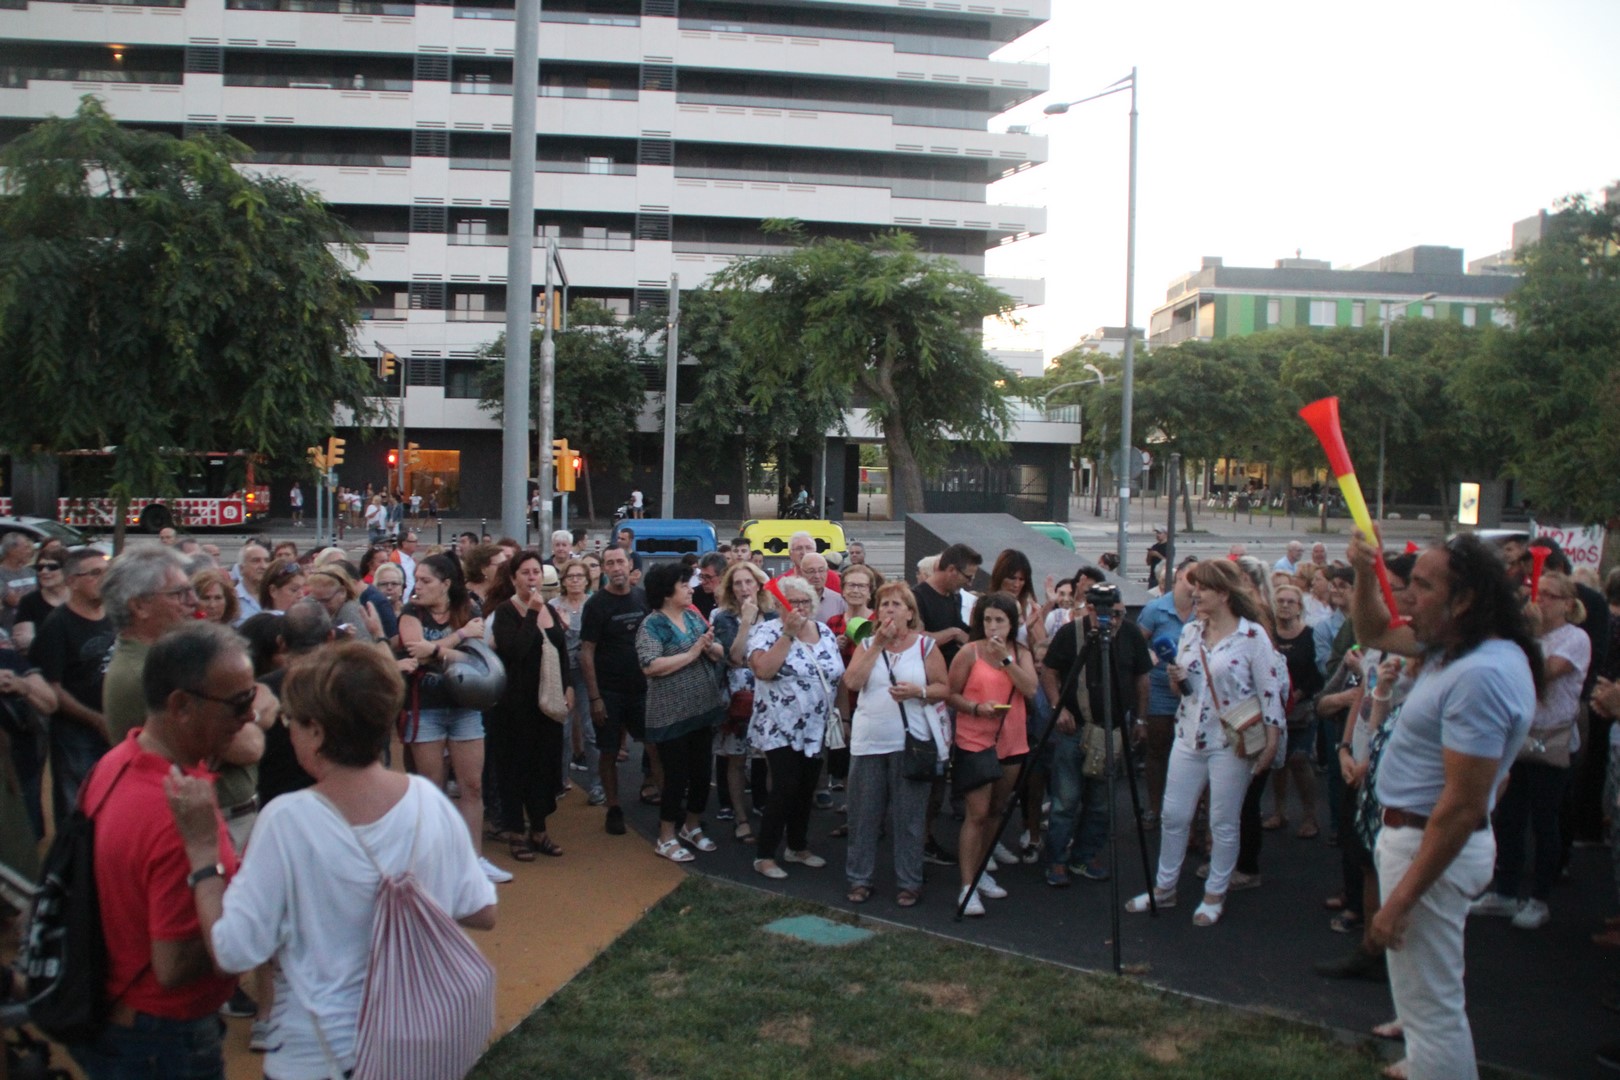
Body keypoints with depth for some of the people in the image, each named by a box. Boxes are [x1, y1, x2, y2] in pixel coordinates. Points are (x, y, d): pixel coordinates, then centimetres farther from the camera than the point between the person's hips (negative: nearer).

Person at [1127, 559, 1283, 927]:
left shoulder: (1252, 635, -10)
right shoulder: (1190, 631, 8)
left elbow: (1270, 689, -11)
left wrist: (1272, 741, -14)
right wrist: (1176, 679, -6)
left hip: (1232, 743, -6)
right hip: (1189, 737, 6)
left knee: (1224, 823, 4)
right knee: (1173, 815, 9)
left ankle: (1215, 895, 19)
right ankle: (1164, 887, 22)